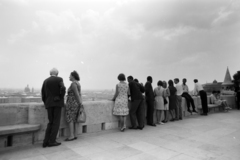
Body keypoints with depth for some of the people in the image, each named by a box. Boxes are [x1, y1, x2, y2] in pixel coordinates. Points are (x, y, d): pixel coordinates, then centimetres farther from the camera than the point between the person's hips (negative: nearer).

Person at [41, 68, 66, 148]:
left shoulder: (45, 81, 12)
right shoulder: (59, 79, -1)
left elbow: (43, 93, 9)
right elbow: (63, 89, -18)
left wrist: (46, 103, 16)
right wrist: (61, 98, -4)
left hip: (49, 104, 5)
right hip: (57, 102, -4)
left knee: (50, 122, 12)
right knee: (56, 122, 1)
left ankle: (46, 142, 8)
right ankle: (52, 141, 2)